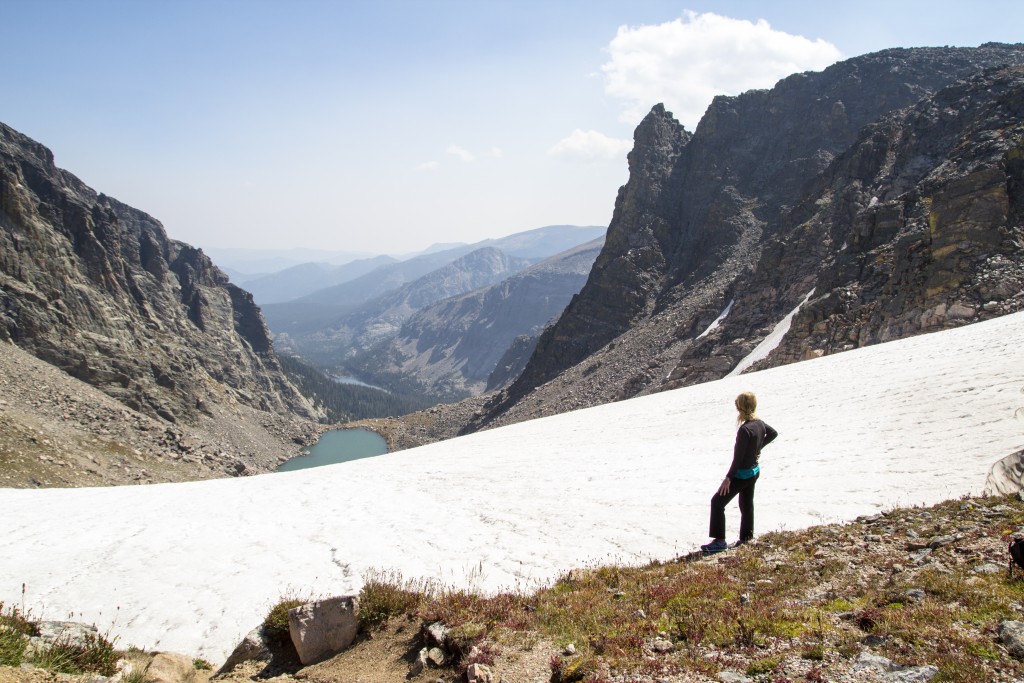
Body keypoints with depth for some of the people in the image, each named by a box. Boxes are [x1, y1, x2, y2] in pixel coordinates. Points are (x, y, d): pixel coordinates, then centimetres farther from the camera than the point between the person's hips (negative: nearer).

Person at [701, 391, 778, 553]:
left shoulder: (745, 429, -28)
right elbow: (773, 433, 20)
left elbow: (738, 457, -25)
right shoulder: (760, 423, -3)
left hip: (742, 474, -9)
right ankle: (746, 539, 29)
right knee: (746, 505, 20)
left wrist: (728, 477, -19)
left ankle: (719, 541, -2)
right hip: (754, 471, 9)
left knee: (717, 502, -3)